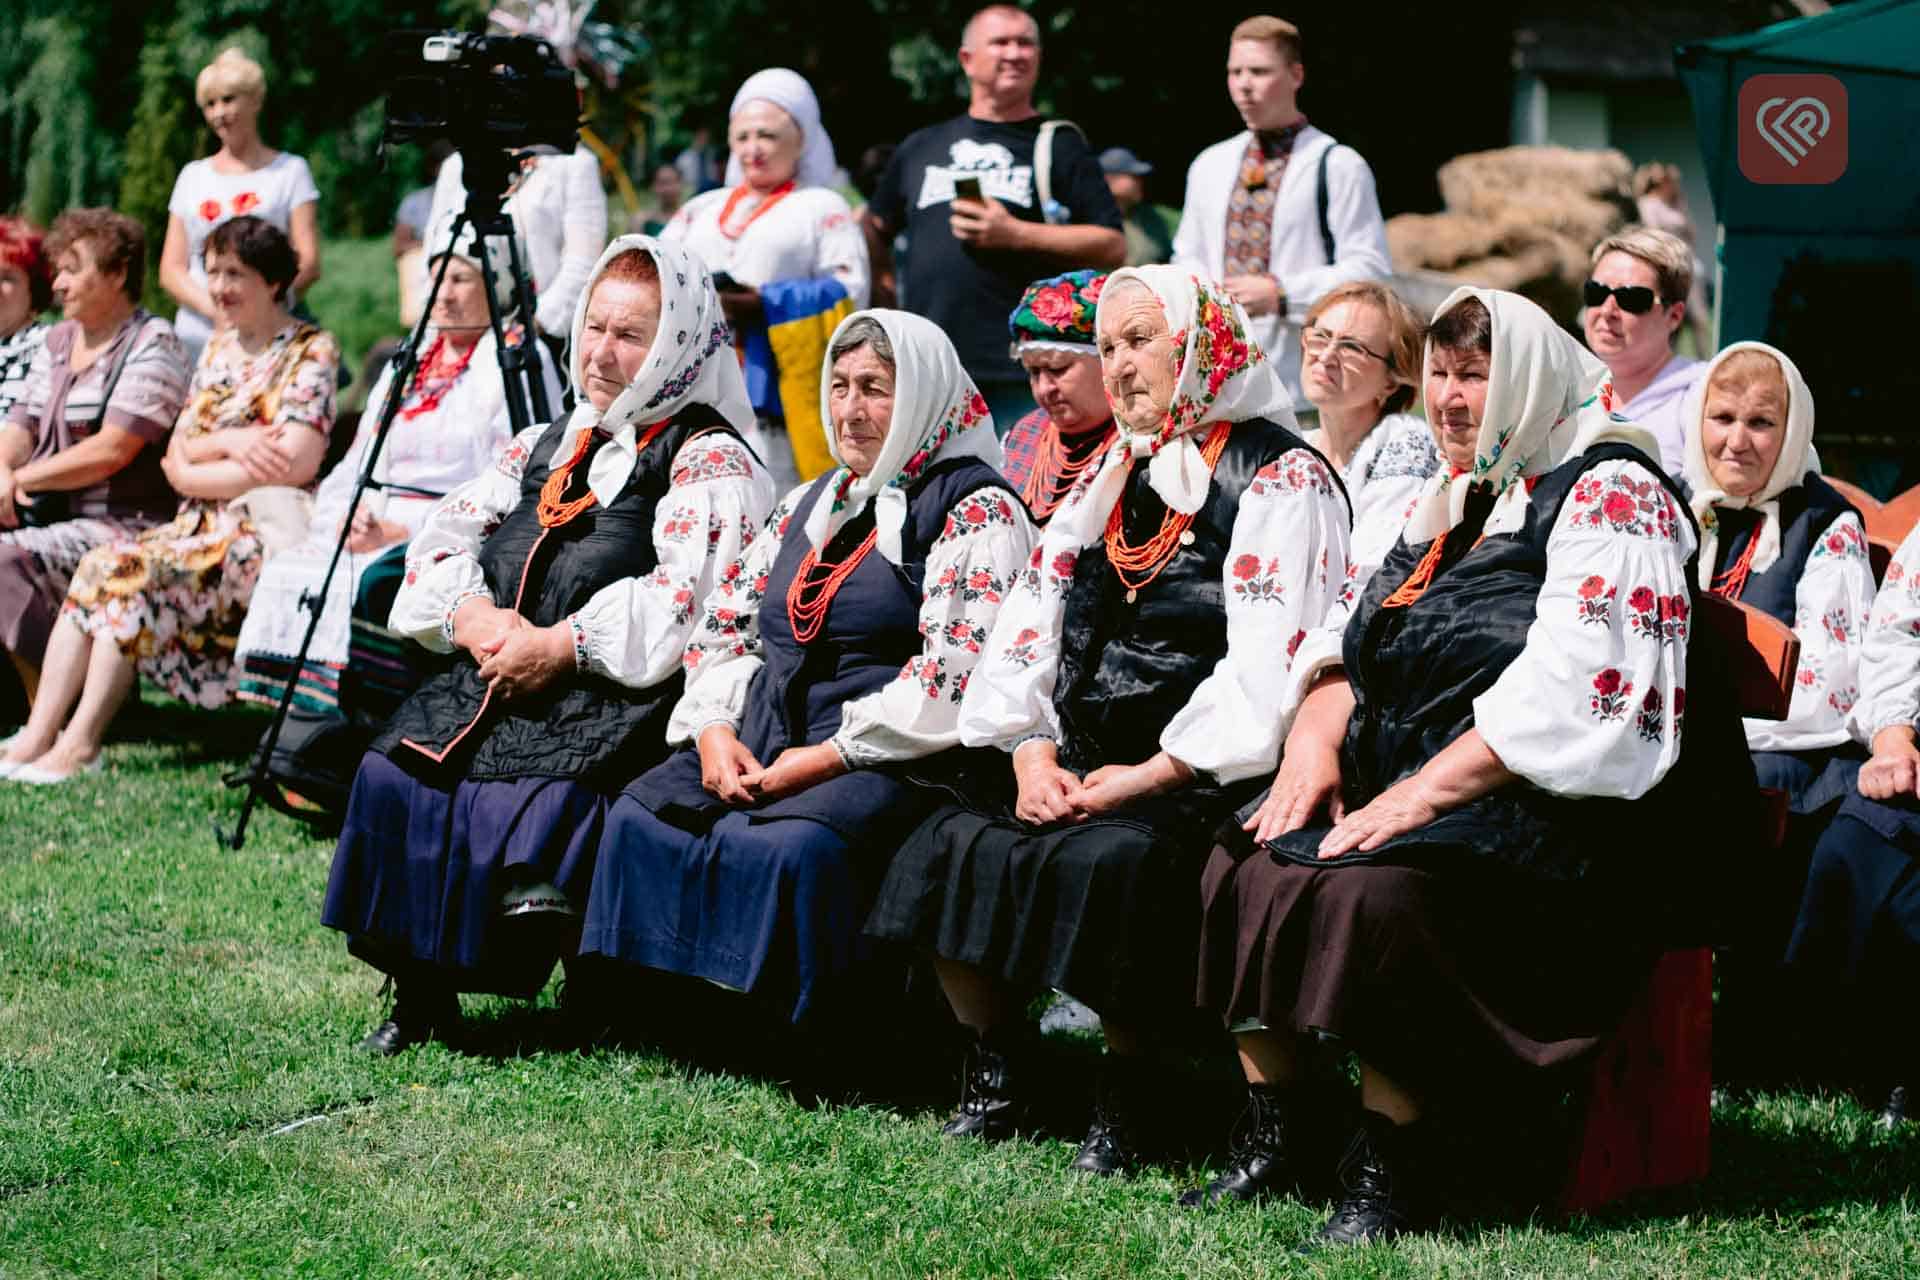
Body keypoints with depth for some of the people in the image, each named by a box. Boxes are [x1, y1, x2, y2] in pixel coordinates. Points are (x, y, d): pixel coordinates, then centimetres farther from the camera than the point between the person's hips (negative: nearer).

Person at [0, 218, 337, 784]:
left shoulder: (311, 351, -3)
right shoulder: (218, 349, 19)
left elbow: (295, 464, -15)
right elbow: (177, 458, 12)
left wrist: (194, 469, -6)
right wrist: (227, 442, -10)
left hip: (264, 531, -7)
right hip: (200, 527, 7)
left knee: (137, 571, -28)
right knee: (99, 565, -19)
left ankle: (80, 743, -28)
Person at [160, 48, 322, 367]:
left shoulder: (290, 171, 10)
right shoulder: (193, 176, 18)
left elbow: (308, 264, 1)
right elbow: (170, 270, 12)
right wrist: (213, 308, -8)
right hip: (198, 338, 2)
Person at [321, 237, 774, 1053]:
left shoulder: (710, 462, -1)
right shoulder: (548, 444, 22)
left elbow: (681, 603, -16)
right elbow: (445, 535, 15)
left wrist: (557, 647, -16)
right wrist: (476, 619, -5)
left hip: (622, 701, -7)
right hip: (498, 681, 7)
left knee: (541, 799, -33)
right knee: (393, 774, -15)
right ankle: (420, 998, -7)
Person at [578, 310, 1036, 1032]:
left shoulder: (977, 509, -3)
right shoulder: (812, 504, 23)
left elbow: (959, 671, -15)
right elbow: (725, 622, 21)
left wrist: (829, 756, -18)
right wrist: (715, 730, 0)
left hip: (887, 759, -7)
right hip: (761, 745, 7)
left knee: (784, 847, -35)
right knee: (641, 820, -18)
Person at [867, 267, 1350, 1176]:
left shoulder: (1278, 478, -4)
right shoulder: (1112, 477, 21)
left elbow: (1268, 666, -14)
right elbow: (1030, 621, 17)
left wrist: (1152, 776, -18)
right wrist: (1033, 754, -1)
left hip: (1200, 779, -7)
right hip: (1086, 762, 7)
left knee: (1105, 861, -33)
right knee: (952, 846, -15)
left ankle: (1124, 1101, -16)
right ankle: (992, 1084, -2)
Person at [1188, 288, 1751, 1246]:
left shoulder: (1609, 495, -8)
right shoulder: (1447, 503, 21)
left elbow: (1571, 691, -19)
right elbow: (1351, 639, 19)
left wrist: (1421, 796, -22)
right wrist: (1314, 740, -3)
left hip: (1546, 808, -9)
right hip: (1404, 780, 9)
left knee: (1375, 889, -33)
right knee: (1243, 866, -10)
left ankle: (1387, 1173, -25)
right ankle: (1269, 1141, -6)